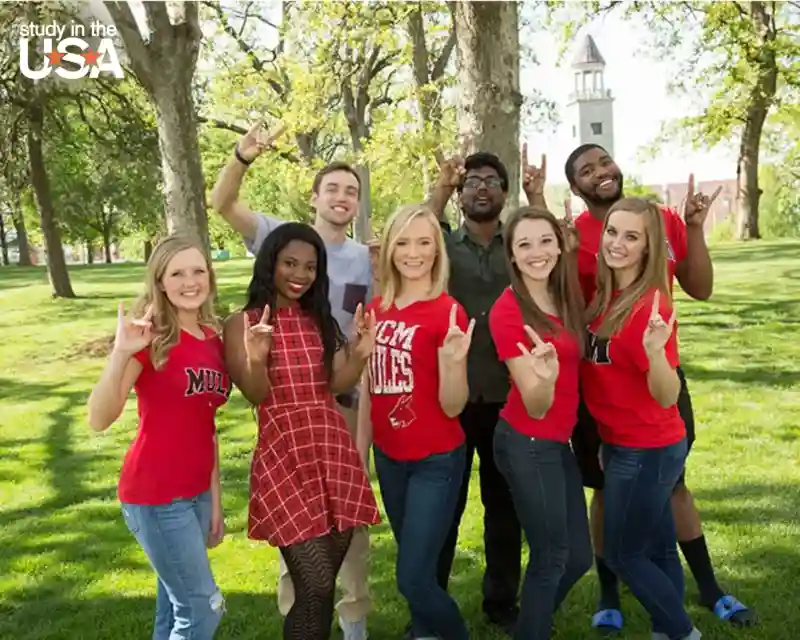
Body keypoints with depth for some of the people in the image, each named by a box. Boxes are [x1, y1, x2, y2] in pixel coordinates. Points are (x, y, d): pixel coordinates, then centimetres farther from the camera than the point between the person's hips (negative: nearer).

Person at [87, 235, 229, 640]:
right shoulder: (150, 337, -13)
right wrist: (120, 353, -35)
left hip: (195, 493, 7)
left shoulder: (212, 339, 7)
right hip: (155, 496, -6)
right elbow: (99, 420, -21)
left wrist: (215, 500, 12)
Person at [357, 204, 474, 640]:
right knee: (413, 570, 18)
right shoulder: (376, 310, 2)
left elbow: (452, 406, -16)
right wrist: (359, 452, 12)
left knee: (414, 578, -5)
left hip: (436, 461, -6)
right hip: (389, 458, 6)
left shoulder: (448, 313, -15)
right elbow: (369, 388, 10)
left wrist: (456, 361, -35)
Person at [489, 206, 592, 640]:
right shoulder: (507, 311, -19)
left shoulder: (566, 298, 3)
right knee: (551, 557, 3)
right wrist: (545, 376, -43)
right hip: (527, 444, -8)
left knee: (578, 556, 15)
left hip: (559, 442, 8)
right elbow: (536, 406, -21)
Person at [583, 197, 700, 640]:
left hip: (647, 451, -8)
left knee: (623, 554, 7)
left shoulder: (650, 306, -23)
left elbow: (666, 398, -26)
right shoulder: (604, 297, 1)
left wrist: (655, 352, -43)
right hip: (624, 445, 8)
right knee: (657, 550, 18)